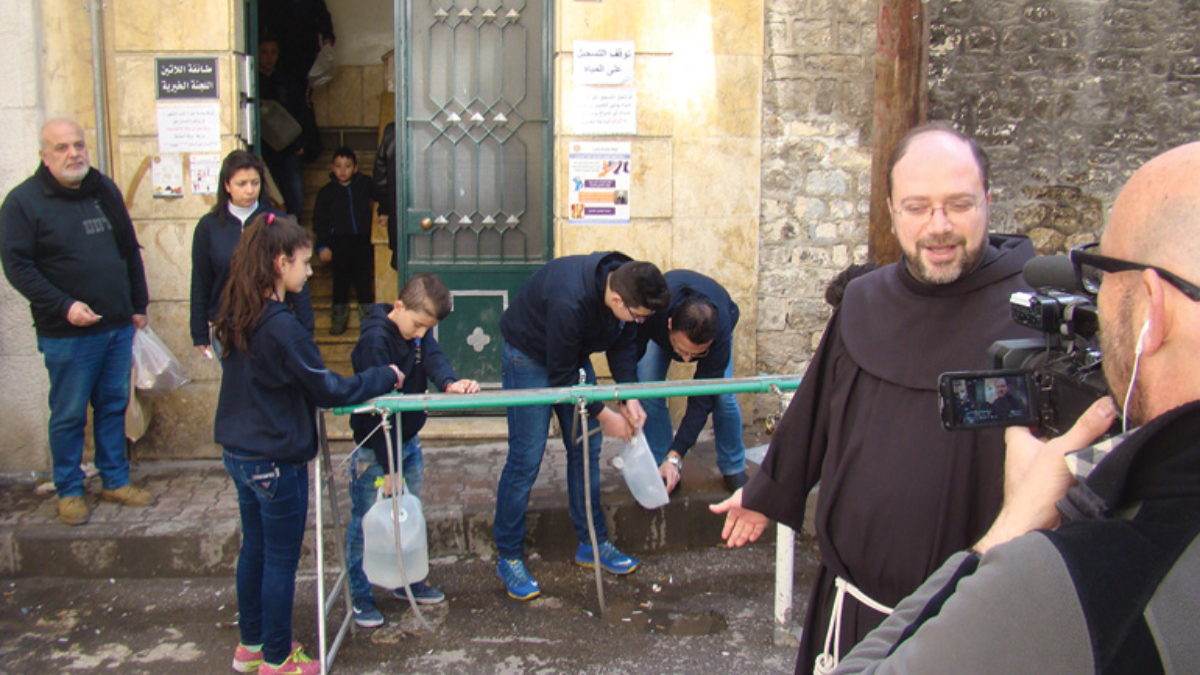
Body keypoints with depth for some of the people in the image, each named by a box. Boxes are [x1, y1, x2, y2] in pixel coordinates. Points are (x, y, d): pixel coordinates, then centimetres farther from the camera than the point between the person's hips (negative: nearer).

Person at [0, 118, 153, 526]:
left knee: (114, 406, 14)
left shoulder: (105, 191, 10)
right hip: (67, 335, -5)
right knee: (68, 415, 5)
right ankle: (69, 492, 19)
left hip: (118, 326, 5)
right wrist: (64, 307, -19)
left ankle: (116, 481, 27)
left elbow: (130, 251, 16)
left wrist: (139, 304, 13)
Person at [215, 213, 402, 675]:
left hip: (238, 453, 8)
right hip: (277, 460, -8)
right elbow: (328, 391, -17)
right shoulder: (281, 327, -23)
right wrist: (386, 377, -5)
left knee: (255, 548, 20)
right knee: (281, 560, 6)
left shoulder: (236, 319, 3)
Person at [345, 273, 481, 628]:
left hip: (408, 441, 8)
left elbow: (433, 357, -13)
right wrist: (388, 467, -24)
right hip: (373, 449, -8)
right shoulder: (375, 339, -24)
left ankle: (407, 581, 34)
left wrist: (450, 382, -38)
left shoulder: (418, 332, 2)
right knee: (366, 522, 3)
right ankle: (360, 597, 16)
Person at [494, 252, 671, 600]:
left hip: (573, 354, 7)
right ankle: (508, 557, 4)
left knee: (586, 448, 6)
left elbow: (623, 344, -2)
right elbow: (560, 375, -29)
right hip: (530, 355, -7)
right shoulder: (570, 302, -40)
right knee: (526, 457, -8)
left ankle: (592, 543, 19)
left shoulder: (626, 287, -19)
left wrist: (629, 395, -14)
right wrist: (603, 415, -23)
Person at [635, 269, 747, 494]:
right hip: (657, 330, 1)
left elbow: (702, 398, -37)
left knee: (723, 396, -15)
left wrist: (676, 456, -40)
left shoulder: (719, 333, -44)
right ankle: (660, 470, -2)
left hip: (715, 324, -1)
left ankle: (734, 469, 8)